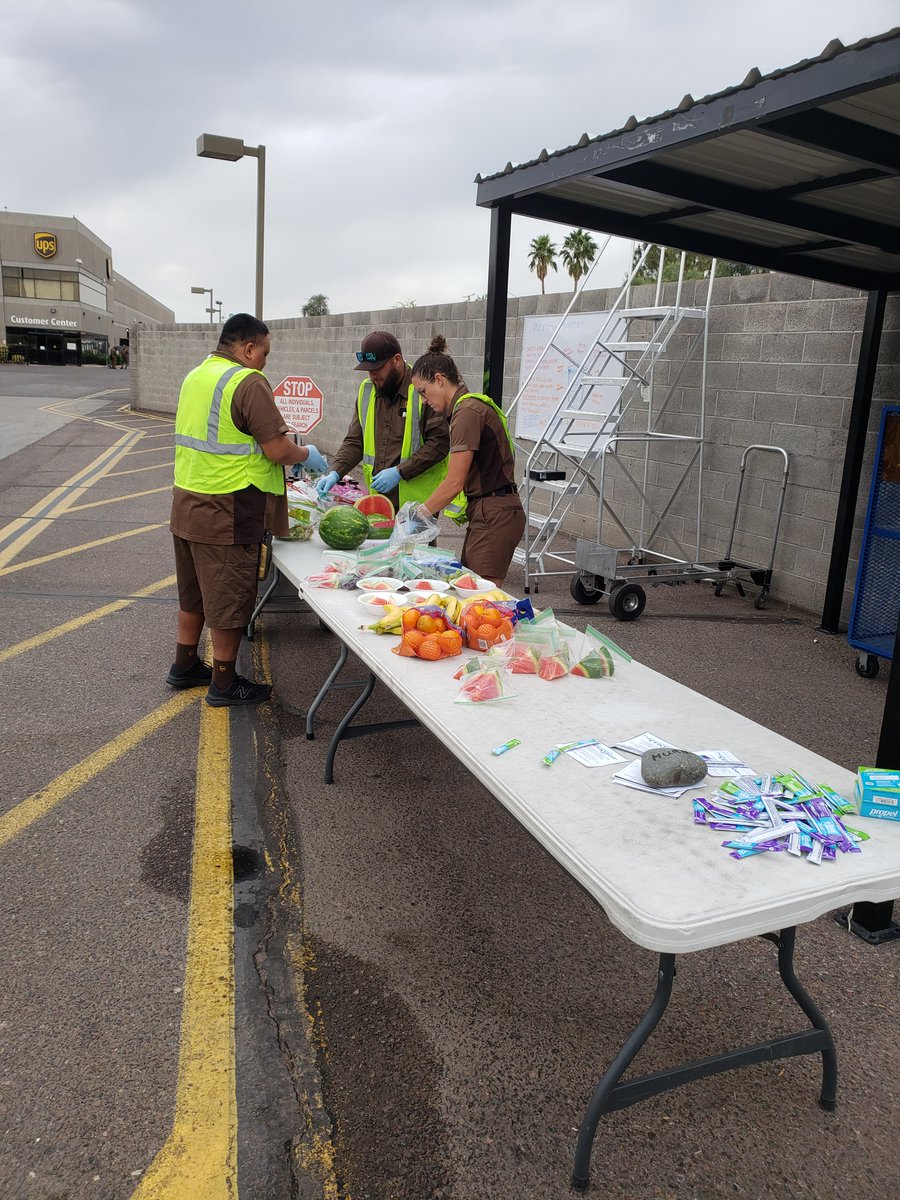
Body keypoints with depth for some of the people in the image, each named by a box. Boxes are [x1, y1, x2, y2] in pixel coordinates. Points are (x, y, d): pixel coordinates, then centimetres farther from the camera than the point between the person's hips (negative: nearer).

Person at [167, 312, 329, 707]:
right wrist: (307, 456, 1)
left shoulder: (195, 376, 12)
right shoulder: (248, 383, -16)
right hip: (227, 514, -9)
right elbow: (278, 449, -20)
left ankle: (185, 665, 33)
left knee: (194, 591, 21)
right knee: (229, 598, 3)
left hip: (187, 505, 9)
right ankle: (223, 683, 14)